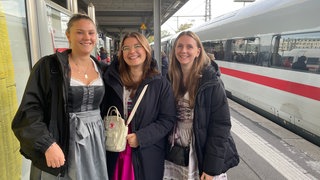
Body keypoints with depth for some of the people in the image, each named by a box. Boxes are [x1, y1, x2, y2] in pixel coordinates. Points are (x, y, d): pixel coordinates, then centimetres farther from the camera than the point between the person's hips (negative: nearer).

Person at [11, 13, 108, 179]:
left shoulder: (100, 68, 5)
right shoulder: (48, 66, -10)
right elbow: (30, 110, -12)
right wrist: (47, 144, -21)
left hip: (95, 142, 4)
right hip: (60, 144, -4)